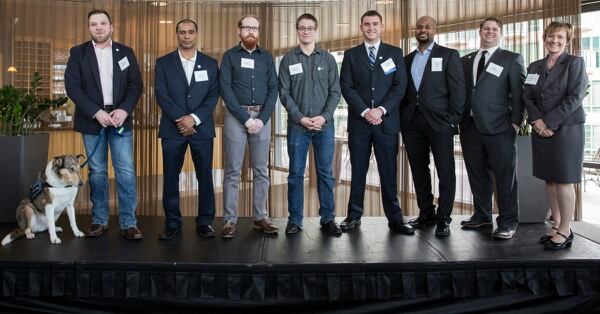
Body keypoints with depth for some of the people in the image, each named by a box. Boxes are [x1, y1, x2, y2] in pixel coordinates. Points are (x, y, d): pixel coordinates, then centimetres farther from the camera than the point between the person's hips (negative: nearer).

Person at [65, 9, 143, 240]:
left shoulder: (125, 52, 9)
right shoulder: (78, 53, 5)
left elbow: (136, 84, 3)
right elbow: (72, 86, -4)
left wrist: (124, 110, -13)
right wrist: (96, 112, -14)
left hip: (120, 118, 0)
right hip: (92, 120, 0)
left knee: (126, 171, -4)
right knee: (97, 172, 6)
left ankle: (128, 223, 0)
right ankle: (99, 220, 17)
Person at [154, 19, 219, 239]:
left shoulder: (210, 63, 9)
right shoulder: (163, 63, 7)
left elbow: (213, 95, 1)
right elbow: (161, 95, -2)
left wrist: (194, 118, -12)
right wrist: (180, 119, -13)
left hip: (202, 128, 1)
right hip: (172, 128, 0)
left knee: (205, 177, 2)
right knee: (170, 177, 2)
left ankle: (204, 222, 13)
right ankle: (172, 223, 12)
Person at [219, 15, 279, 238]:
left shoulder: (266, 57, 12)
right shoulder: (229, 56, 5)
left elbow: (273, 89, 5)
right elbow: (225, 89, -4)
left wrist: (262, 118, -8)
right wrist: (245, 118, -12)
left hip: (262, 116, 2)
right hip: (236, 116, -2)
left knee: (261, 170, 5)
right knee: (233, 171, -2)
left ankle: (260, 217, 13)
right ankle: (230, 220, 2)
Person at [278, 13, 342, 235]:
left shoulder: (328, 59, 8)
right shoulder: (288, 59, 5)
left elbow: (335, 91, 4)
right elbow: (284, 93, 0)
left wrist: (324, 117, -10)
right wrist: (300, 118, -11)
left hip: (324, 125, 1)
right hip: (297, 126, -1)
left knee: (326, 173, 4)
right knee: (296, 174, 3)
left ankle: (328, 219, 13)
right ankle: (295, 219, 12)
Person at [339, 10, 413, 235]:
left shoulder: (395, 53, 9)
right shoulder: (351, 54, 9)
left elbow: (400, 86, 1)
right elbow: (346, 87, 0)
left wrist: (381, 110, -12)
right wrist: (365, 111, -12)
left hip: (387, 121, 0)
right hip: (359, 121, 0)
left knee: (389, 171, 3)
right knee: (358, 171, 5)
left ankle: (395, 218, 9)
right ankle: (354, 216, 13)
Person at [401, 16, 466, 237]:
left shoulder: (448, 55, 3)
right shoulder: (407, 60, 16)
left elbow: (458, 89, -3)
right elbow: (402, 90, 15)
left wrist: (453, 119, -11)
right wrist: (401, 118, 4)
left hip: (439, 121, -4)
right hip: (411, 122, 5)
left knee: (445, 171, -1)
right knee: (419, 171, 9)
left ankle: (443, 218, 6)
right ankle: (426, 213, 21)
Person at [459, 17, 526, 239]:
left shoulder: (512, 59, 5)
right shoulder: (465, 61, 16)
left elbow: (518, 94, 0)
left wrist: (516, 122, -7)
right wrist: (459, 119, 5)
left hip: (499, 127, -4)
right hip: (470, 127, 4)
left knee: (505, 175, 0)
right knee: (477, 174, 11)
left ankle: (508, 222, 9)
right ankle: (482, 215, 26)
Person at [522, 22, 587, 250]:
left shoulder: (575, 63, -1)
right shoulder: (535, 67, 14)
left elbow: (575, 97, -11)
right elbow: (527, 97, 8)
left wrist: (549, 122, -16)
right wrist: (537, 120, -9)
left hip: (566, 129, -5)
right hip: (541, 129, 5)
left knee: (563, 180, -3)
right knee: (549, 179, 8)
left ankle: (565, 231, 6)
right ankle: (557, 225, 19)